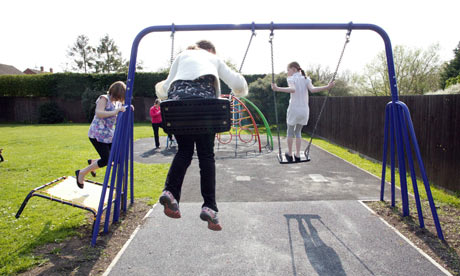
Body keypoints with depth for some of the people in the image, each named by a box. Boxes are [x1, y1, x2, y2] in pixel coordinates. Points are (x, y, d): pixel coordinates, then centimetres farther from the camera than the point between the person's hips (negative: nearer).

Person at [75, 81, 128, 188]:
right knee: (105, 160, -10)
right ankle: (81, 173, 10)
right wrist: (115, 112, -38)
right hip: (97, 134, -8)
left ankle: (92, 162, 30)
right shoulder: (103, 99, -13)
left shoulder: (118, 103, 10)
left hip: (109, 134, 8)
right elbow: (99, 113, -28)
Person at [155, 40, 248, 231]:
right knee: (206, 154, 3)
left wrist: (161, 90, 45)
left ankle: (170, 192, -5)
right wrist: (241, 91, 44)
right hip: (203, 98, -2)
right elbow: (237, 82, 22)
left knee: (184, 150, 14)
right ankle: (209, 207, -4)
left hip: (176, 98, 2)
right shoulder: (214, 58, 33)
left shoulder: (182, 56, 35)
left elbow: (166, 85, 22)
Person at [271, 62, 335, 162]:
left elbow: (292, 89, -26)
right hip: (304, 110, 4)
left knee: (290, 131, 18)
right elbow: (312, 89, -11)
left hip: (294, 110, -4)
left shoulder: (291, 78, -4)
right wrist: (328, 87, -9)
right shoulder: (306, 79, 8)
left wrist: (277, 89, -33)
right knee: (298, 131, 22)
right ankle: (297, 155, 23)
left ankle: (289, 155, 26)